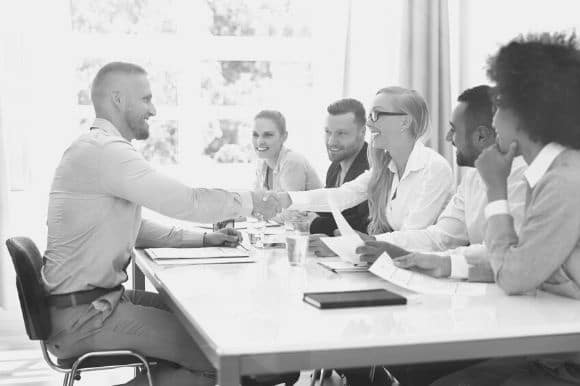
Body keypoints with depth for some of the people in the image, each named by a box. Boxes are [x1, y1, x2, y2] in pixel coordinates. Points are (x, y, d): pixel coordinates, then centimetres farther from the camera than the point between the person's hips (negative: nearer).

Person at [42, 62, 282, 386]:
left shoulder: (105, 149, 15)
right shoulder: (103, 150, -19)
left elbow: (136, 230, 19)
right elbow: (187, 202, -24)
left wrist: (204, 239, 10)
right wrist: (249, 201, -8)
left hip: (101, 296, 10)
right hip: (82, 314, -10)